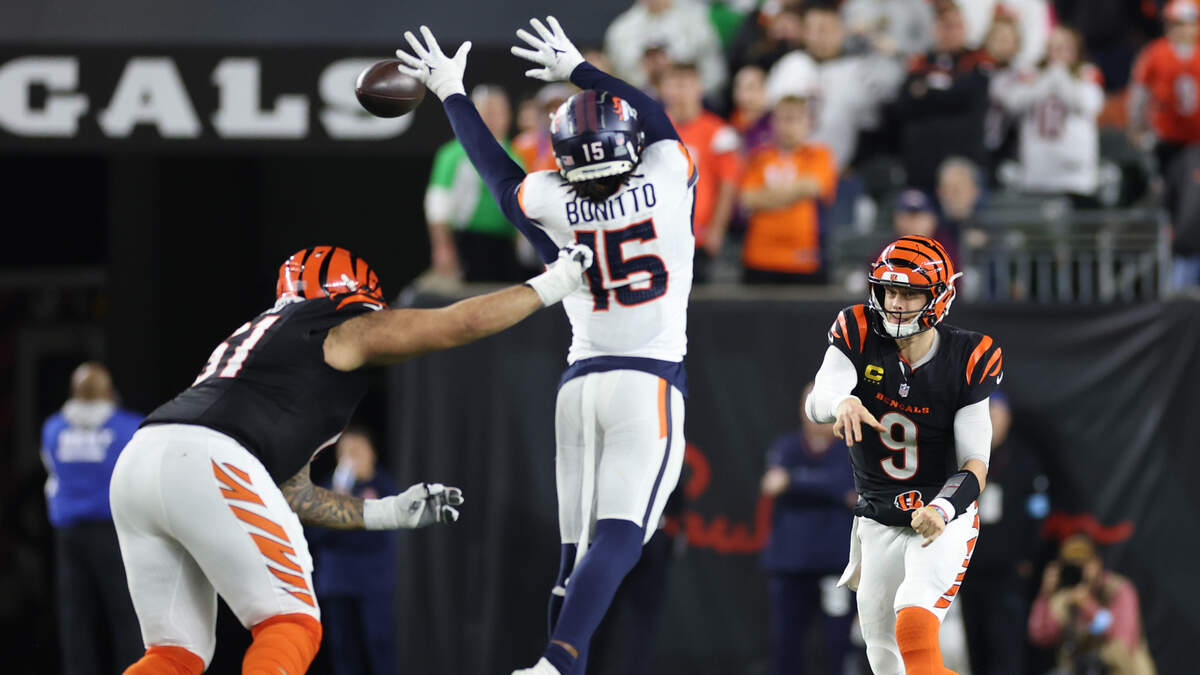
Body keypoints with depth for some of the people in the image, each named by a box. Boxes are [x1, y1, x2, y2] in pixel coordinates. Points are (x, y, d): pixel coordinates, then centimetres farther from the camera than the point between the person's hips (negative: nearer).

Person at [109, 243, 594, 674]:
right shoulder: (344, 330, 14)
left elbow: (292, 494, 35)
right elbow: (463, 324, 14)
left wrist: (390, 514, 39)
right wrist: (550, 286, 28)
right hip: (206, 465, -8)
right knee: (291, 627, 1)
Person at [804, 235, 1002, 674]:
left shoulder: (967, 361, -12)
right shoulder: (858, 337, -9)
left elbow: (975, 463, -12)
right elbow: (817, 404, -26)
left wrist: (942, 510, -31)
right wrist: (843, 403, -50)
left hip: (946, 518, -3)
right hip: (877, 521, 3)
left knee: (915, 617, -30)